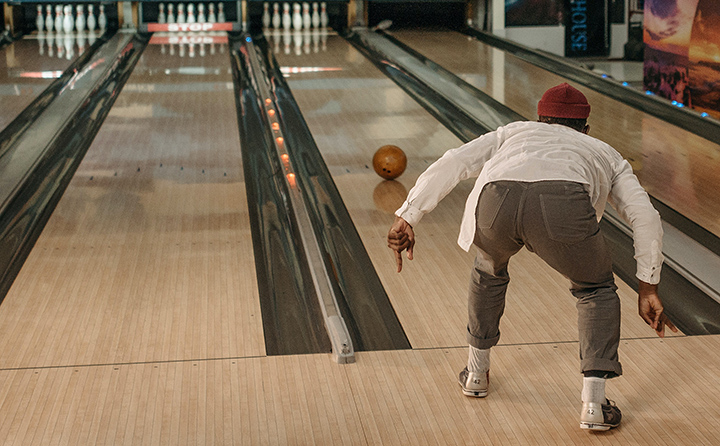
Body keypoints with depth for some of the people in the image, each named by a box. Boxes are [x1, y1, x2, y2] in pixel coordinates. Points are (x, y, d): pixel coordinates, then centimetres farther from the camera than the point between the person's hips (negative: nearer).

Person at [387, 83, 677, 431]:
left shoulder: (515, 131, 43)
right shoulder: (604, 153, 40)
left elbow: (452, 164, 27)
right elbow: (646, 218, 26)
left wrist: (407, 217, 23)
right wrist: (648, 288, 31)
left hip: (496, 202, 2)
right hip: (563, 204, -2)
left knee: (489, 271, 36)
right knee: (596, 289, 27)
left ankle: (477, 372, 48)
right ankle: (593, 404, 17)